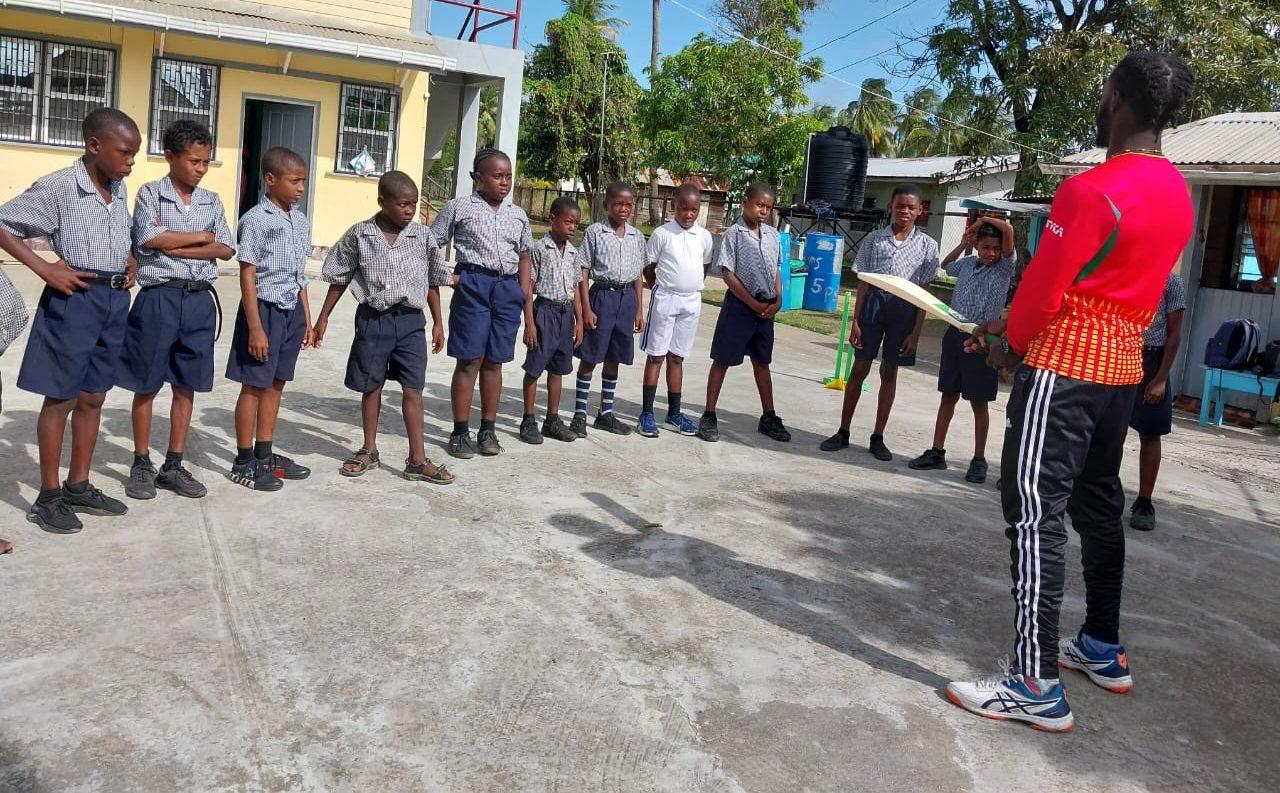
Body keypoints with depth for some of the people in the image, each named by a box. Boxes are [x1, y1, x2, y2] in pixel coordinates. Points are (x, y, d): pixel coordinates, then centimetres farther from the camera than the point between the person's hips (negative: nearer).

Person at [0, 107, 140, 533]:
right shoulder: (58, 187, -11)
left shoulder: (119, 190, 9)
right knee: (60, 398, 1)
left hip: (115, 299, 7)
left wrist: (131, 264, 9)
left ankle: (78, 487, 24)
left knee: (92, 397, 13)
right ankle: (48, 496, 11)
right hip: (75, 299, -7)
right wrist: (44, 269, -15)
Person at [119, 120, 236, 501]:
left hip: (199, 300, 4)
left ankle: (173, 466, 17)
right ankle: (141, 464, 17)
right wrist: (202, 236, -7)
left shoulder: (212, 201, 10)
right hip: (159, 297, -4)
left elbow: (226, 250, -1)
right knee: (146, 385, 4)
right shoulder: (150, 193, -1)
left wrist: (175, 248, -12)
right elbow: (149, 238, -16)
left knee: (186, 386, 8)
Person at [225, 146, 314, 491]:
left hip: (292, 310, 7)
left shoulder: (301, 221, 11)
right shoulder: (256, 219, -11)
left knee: (276, 384, 13)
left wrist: (306, 317, 15)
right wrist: (255, 327, -17)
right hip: (265, 308, -7)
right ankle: (244, 462, 10)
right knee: (254, 386, 0)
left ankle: (264, 455, 24)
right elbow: (248, 276, -13)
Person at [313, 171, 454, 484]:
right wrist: (323, 318, 7)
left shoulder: (423, 236, -1)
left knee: (413, 390, 1)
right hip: (373, 319, 0)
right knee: (371, 386, 11)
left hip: (411, 320, 1)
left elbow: (433, 282, 8)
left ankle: (417, 460, 5)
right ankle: (369, 451, 27)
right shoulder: (360, 235, -3)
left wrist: (438, 322, 7)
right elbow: (340, 279, 5)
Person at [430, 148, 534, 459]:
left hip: (508, 288, 4)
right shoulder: (459, 208, 2)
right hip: (473, 285, -3)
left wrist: (528, 308, 10)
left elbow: (524, 261, 14)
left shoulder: (518, 216, 13)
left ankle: (488, 430, 18)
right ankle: (460, 432, 6)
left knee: (494, 361, 9)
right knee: (469, 360, -2)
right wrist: (445, 276, -8)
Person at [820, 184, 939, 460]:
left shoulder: (927, 245, 2)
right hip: (874, 303, 0)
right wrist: (855, 321, -3)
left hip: (905, 309, 0)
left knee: (889, 373, 8)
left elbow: (923, 291, 1)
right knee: (859, 368, 4)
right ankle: (843, 432, 14)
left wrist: (916, 331, -5)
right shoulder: (874, 239, 3)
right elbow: (864, 282, 4)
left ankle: (877, 438, 17)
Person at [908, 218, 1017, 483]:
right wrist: (963, 243, 21)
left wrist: (984, 220, -6)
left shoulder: (1005, 267, -6)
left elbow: (1008, 230, -22)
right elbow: (945, 266, 33)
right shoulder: (967, 264, 9)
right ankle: (937, 453, 17)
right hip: (956, 334, 5)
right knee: (948, 396, 10)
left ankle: (979, 460, 13)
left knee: (979, 402, 3)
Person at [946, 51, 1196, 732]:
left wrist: (1010, 345, 4)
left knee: (1035, 515, -6)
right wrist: (1015, 326, 13)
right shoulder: (1177, 195, 9)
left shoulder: (1091, 190, -19)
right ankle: (1103, 649, 32)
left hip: (1065, 368, -9)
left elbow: (1044, 290, -16)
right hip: (1122, 367, 9)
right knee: (1099, 504, 19)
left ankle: (1037, 687, -4)